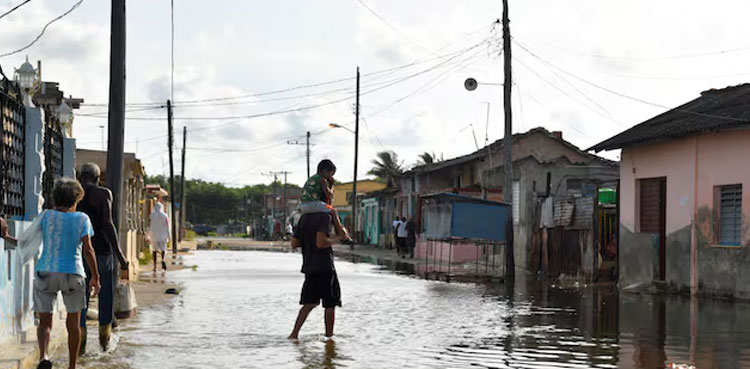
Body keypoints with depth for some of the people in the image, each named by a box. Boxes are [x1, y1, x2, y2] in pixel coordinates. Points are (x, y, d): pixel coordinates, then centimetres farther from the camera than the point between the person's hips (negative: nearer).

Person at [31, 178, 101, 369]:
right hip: (72, 274, 0)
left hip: (45, 272, 0)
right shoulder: (81, 218, -1)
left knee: (44, 321, 6)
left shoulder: (46, 216, 0)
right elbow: (88, 249, -7)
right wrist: (95, 276, -1)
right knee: (73, 323, 14)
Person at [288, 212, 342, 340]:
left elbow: (294, 244, 10)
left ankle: (294, 334, 4)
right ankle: (329, 336, 9)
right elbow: (321, 243, -24)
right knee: (330, 304, 6)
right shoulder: (325, 217, -13)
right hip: (324, 267, -7)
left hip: (309, 267, 7)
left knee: (310, 303, 13)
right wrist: (335, 239, -8)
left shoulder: (304, 218, 9)